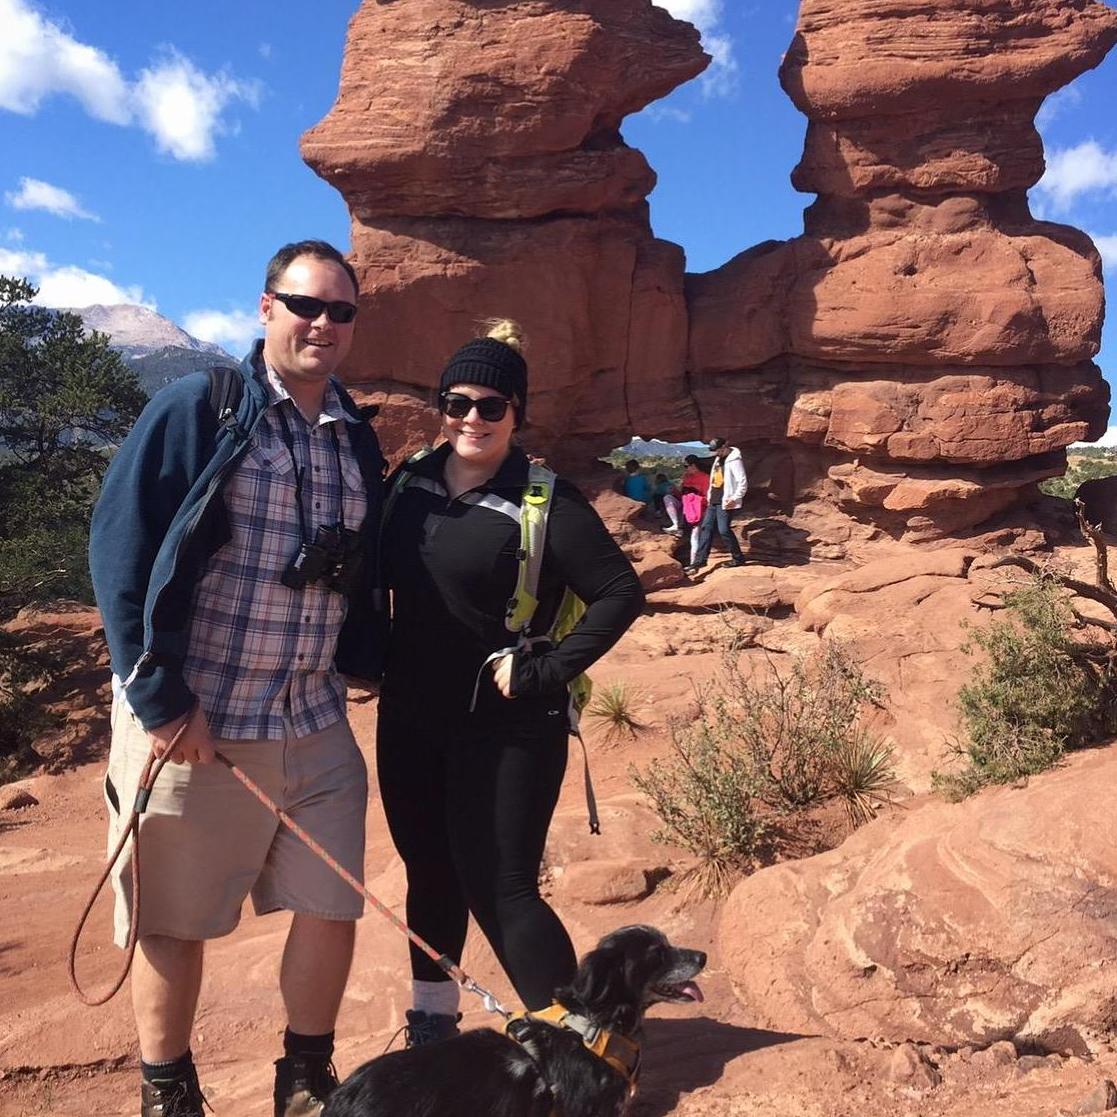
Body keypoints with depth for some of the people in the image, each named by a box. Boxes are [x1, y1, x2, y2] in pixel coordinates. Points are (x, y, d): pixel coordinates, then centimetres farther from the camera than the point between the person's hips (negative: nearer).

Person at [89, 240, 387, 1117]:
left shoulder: (356, 440, 9)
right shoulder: (196, 409, -7)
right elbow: (120, 548, -11)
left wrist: (366, 669, 7)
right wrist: (160, 698, -14)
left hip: (315, 724, 5)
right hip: (193, 716, -4)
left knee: (332, 908, 9)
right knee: (174, 920, 10)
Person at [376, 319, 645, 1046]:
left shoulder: (546, 503, -14)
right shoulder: (410, 481, 2)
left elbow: (623, 592, -15)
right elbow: (379, 573, 17)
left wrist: (545, 672, -18)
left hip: (506, 729, -6)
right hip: (410, 719, 6)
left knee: (500, 888, -4)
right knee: (430, 873, 19)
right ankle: (432, 1021, 39)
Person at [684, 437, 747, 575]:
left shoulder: (734, 460, -14)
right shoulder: (718, 459, 14)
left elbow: (743, 482, -18)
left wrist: (735, 498, -21)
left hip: (725, 502, -9)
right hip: (713, 501, 9)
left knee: (724, 530, -7)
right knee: (706, 527, 6)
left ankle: (738, 558, 8)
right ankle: (700, 560, 8)